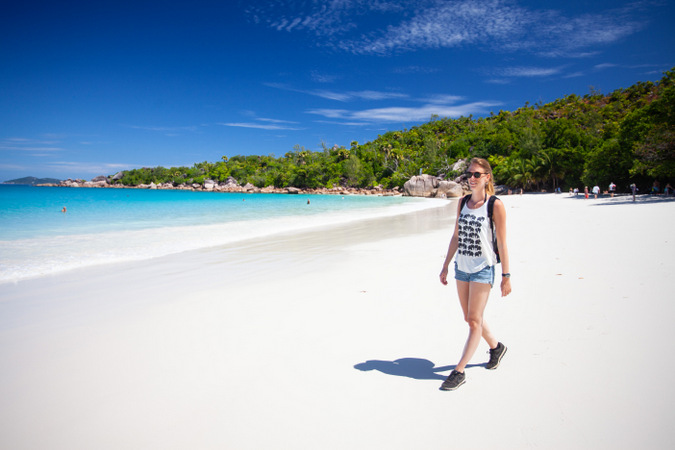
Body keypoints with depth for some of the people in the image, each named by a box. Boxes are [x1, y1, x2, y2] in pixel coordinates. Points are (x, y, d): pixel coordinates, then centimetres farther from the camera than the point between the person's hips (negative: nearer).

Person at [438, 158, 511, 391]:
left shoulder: (495, 205, -9)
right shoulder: (463, 203, 8)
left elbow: (502, 243, -8)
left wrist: (506, 276, -9)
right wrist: (445, 266, 12)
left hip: (483, 269, -6)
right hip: (461, 267, 6)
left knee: (474, 320, -3)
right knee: (469, 318, 15)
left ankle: (459, 371, 4)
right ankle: (496, 346, 40)